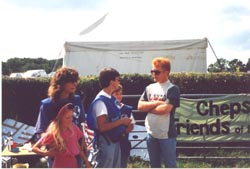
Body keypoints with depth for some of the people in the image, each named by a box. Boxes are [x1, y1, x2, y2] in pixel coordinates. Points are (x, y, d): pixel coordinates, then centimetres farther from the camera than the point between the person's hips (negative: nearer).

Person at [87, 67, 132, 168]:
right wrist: (121, 121, -18)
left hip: (114, 141, 10)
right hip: (105, 143, -10)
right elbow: (102, 126, -25)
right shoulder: (100, 101, -19)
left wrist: (125, 125, 4)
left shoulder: (111, 99, 9)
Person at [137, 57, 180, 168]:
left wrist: (148, 107, -5)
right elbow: (140, 106, 1)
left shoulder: (172, 89, -9)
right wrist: (157, 103, -12)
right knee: (154, 165, 15)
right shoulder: (149, 88, 9)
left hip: (166, 134, -6)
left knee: (170, 165, 3)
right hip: (151, 133, 6)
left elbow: (165, 109, -20)